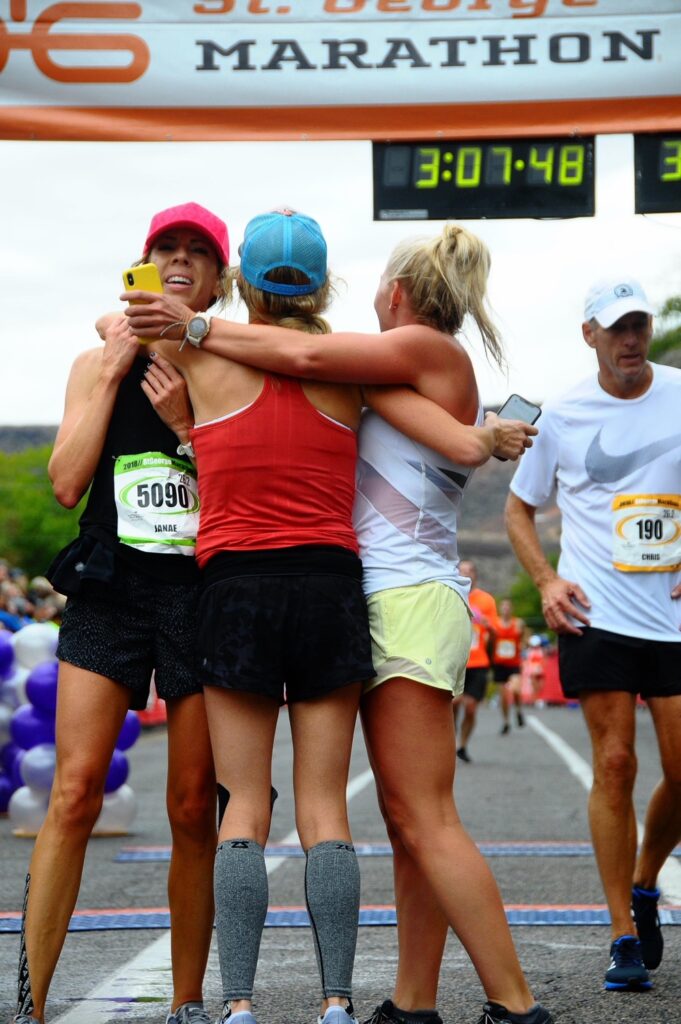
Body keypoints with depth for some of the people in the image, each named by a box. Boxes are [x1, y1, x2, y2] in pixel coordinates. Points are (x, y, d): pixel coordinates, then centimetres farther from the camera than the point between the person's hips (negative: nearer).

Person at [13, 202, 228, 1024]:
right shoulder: (98, 363, 12)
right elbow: (67, 484, 1)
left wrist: (186, 424, -9)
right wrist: (115, 372, 0)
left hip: (203, 591, 0)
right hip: (109, 588, 0)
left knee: (194, 809, 2)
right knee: (75, 793, -11)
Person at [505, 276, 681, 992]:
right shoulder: (562, 416, 2)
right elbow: (518, 509, 14)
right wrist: (547, 580, -1)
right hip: (596, 613, -1)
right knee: (614, 765, -5)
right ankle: (624, 936, 4)